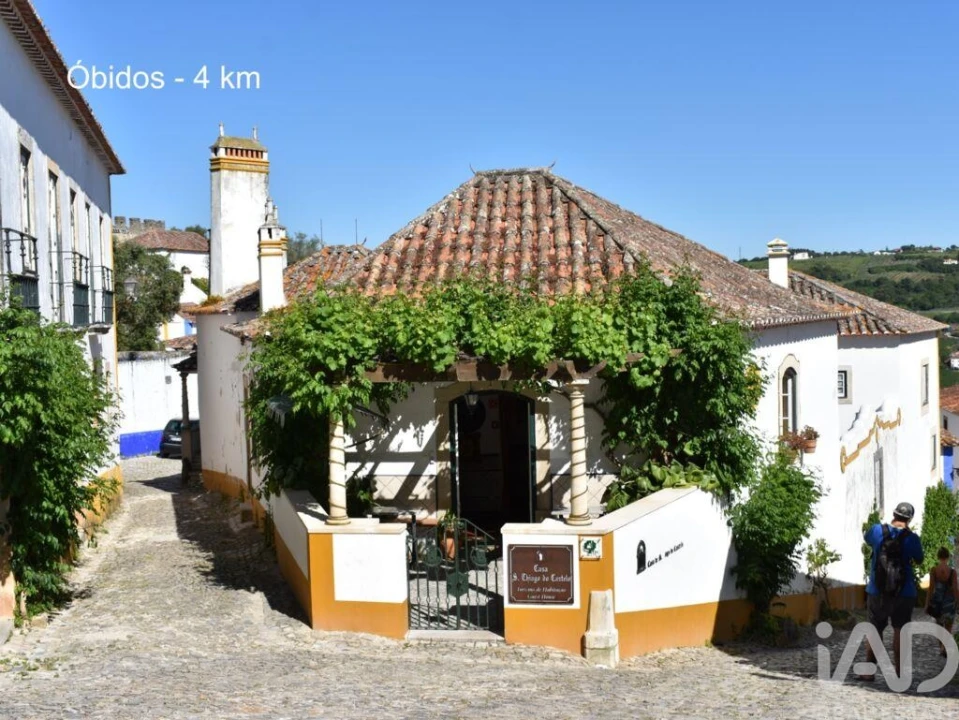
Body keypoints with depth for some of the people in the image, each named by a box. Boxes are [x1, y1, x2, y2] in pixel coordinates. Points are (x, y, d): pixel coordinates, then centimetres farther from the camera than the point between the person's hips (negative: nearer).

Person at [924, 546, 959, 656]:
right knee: (948, 628, 3)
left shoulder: (933, 569, -7)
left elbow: (931, 588, -7)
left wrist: (927, 603, -1)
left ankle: (942, 647, 29)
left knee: (939, 626, 21)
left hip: (937, 600, 2)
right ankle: (945, 647, -20)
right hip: (949, 602, -1)